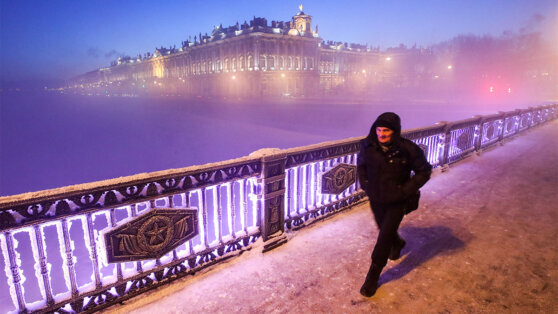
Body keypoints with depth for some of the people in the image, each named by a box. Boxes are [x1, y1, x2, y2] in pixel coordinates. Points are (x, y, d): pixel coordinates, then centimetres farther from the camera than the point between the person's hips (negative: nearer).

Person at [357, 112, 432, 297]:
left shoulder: (408, 149, -20)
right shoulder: (368, 145, -10)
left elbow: (424, 171, -7)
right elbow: (361, 164, 11)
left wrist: (407, 190, -16)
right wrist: (364, 183, -1)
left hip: (397, 201, -4)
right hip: (376, 199, 4)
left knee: (384, 237, -3)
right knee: (384, 229, 24)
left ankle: (373, 276, 15)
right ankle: (397, 243, 61)